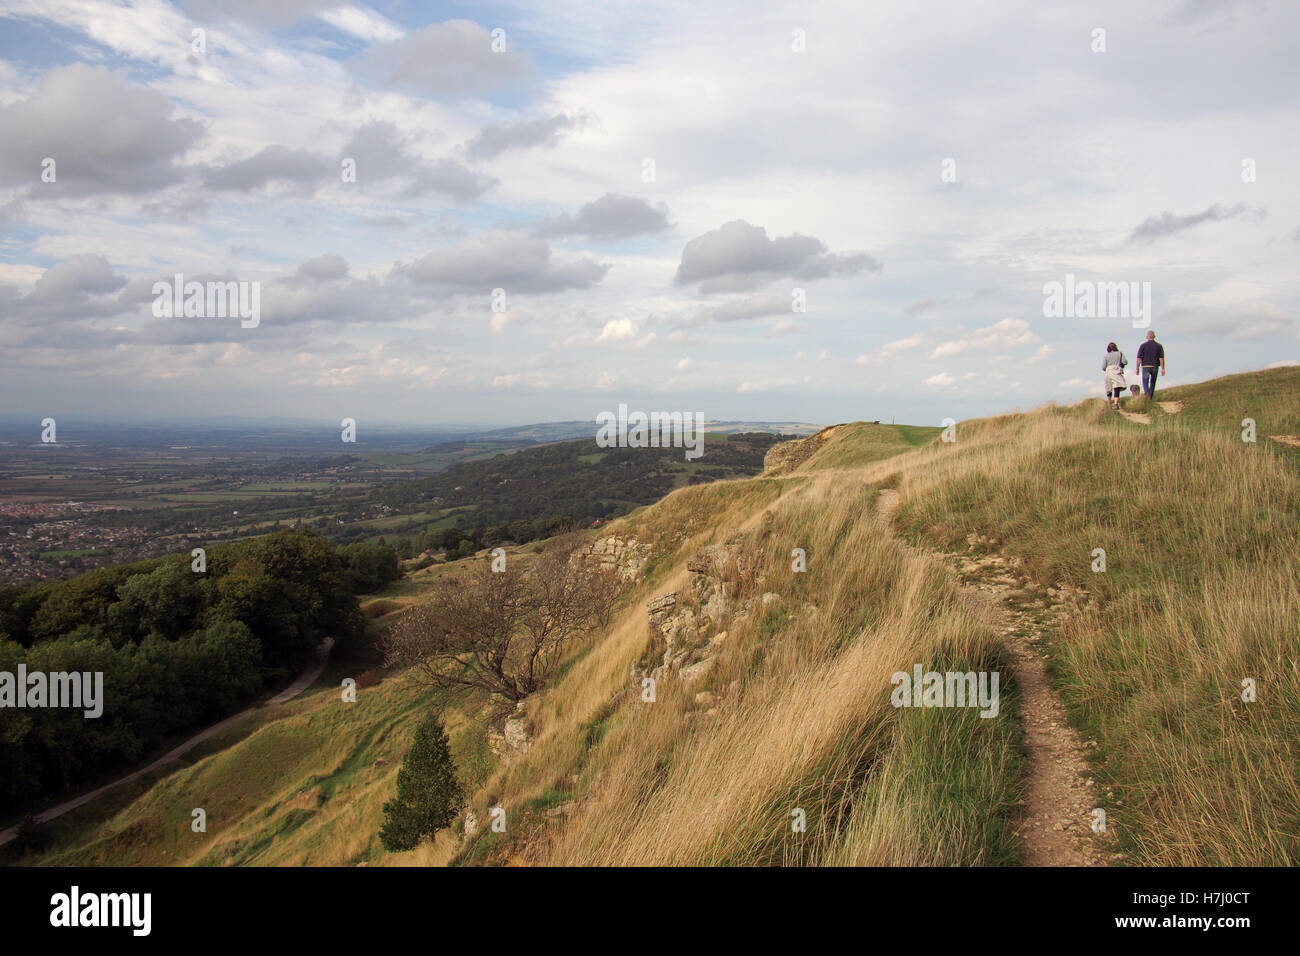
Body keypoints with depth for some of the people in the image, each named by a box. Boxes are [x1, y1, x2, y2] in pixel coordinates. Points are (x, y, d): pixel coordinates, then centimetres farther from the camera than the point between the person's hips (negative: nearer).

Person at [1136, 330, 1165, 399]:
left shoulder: (1143, 345, -2)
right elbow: (1161, 358, -7)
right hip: (1155, 367, 2)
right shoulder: (1159, 346, 1)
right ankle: (1150, 398, 23)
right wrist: (1163, 369, -7)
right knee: (1152, 383, 19)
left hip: (1145, 367, -2)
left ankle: (1147, 396, -25)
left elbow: (1139, 358, -6)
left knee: (1145, 383, -1)